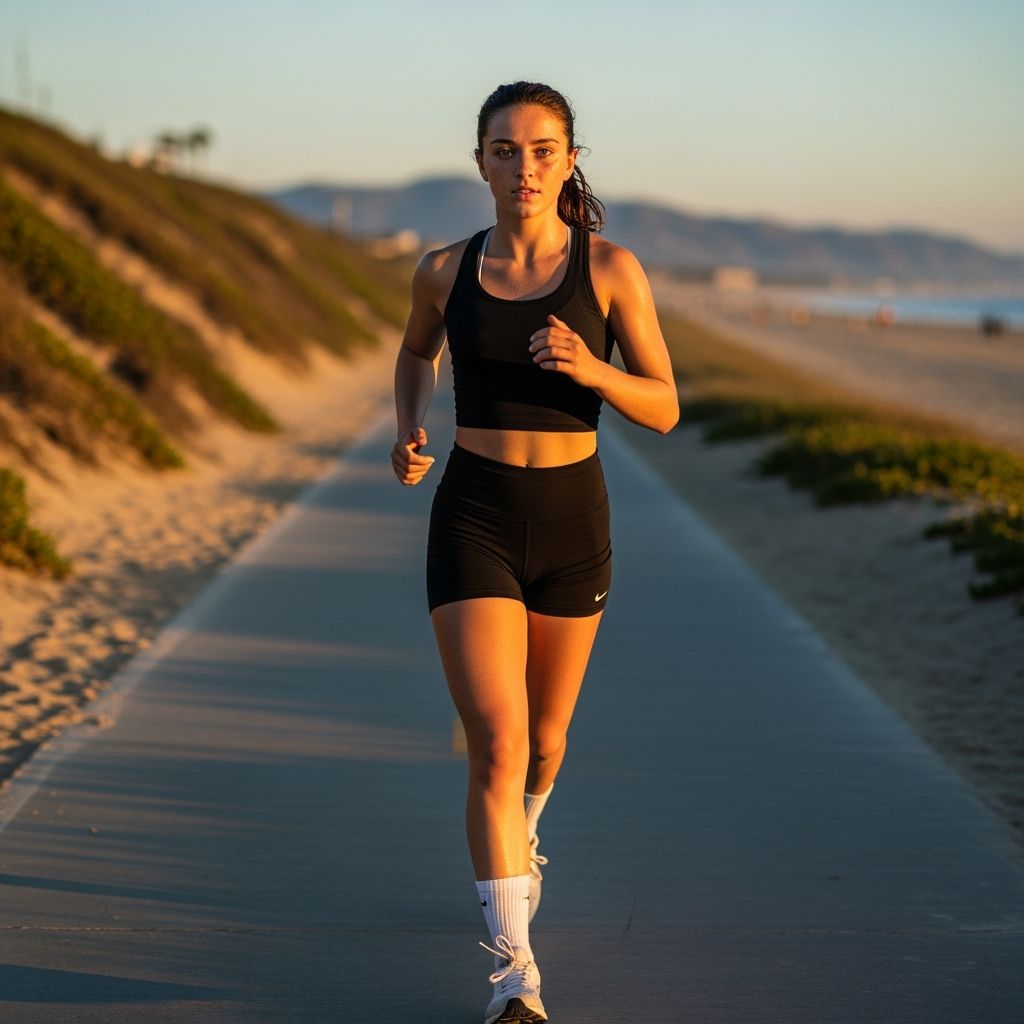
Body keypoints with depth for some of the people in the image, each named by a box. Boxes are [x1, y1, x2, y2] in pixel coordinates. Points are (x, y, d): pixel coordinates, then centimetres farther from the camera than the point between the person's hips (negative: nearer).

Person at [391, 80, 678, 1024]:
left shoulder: (611, 267, -6)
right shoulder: (446, 269, -1)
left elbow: (664, 409, -5)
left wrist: (591, 369, -25)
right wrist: (408, 433, 2)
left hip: (572, 520, 1)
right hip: (473, 523, -1)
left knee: (544, 738, 18)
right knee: (494, 743, -15)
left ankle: (518, 837, 54)